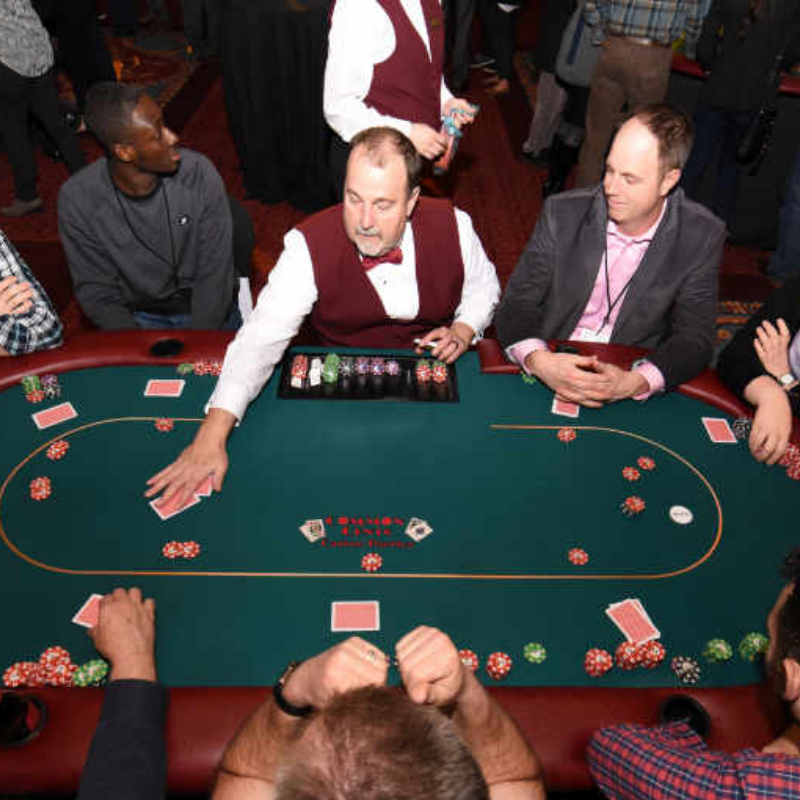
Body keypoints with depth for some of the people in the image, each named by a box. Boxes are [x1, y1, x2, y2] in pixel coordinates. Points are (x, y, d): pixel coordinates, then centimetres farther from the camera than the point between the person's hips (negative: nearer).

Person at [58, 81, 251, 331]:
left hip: (208, 313, 2)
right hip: (139, 319, -1)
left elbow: (214, 275, -12)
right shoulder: (77, 199, -14)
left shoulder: (199, 173, -16)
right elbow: (97, 292, -7)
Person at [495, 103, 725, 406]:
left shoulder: (702, 237, -4)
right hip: (548, 378, 0)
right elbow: (515, 305, -3)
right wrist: (539, 361, -25)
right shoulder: (563, 212, -3)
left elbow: (694, 339, -4)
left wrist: (633, 382, -24)